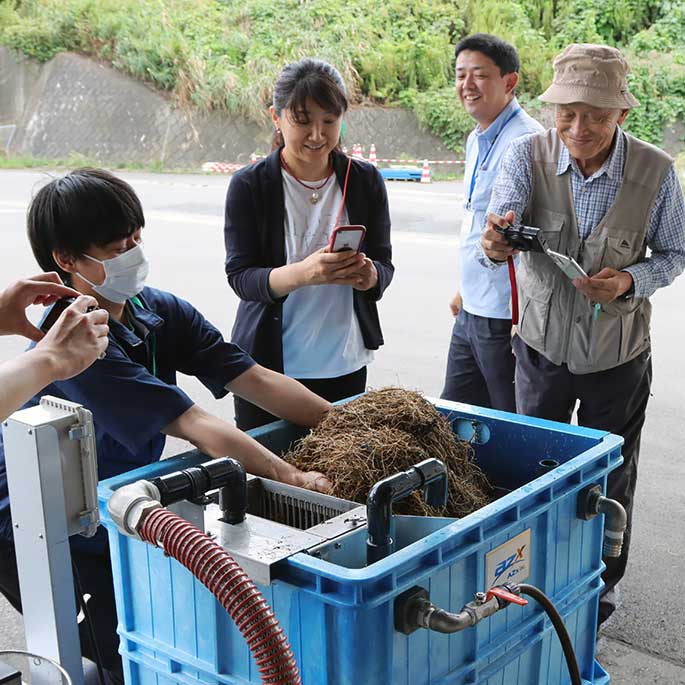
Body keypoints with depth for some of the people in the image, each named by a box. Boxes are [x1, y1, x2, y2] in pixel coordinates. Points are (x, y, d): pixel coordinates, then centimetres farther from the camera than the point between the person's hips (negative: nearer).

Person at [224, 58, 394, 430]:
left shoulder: (365, 180, 0)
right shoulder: (249, 185, -7)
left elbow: (384, 266, 3)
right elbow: (240, 276, -11)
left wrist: (368, 274, -22)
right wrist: (304, 273, -30)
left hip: (344, 364, 2)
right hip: (268, 363, -2)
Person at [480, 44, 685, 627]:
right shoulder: (528, 155, -15)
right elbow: (502, 223, -29)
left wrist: (631, 281, -23)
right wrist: (496, 242, -54)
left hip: (618, 354, 0)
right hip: (542, 344, 1)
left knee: (610, 481, 15)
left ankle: (601, 588, 40)